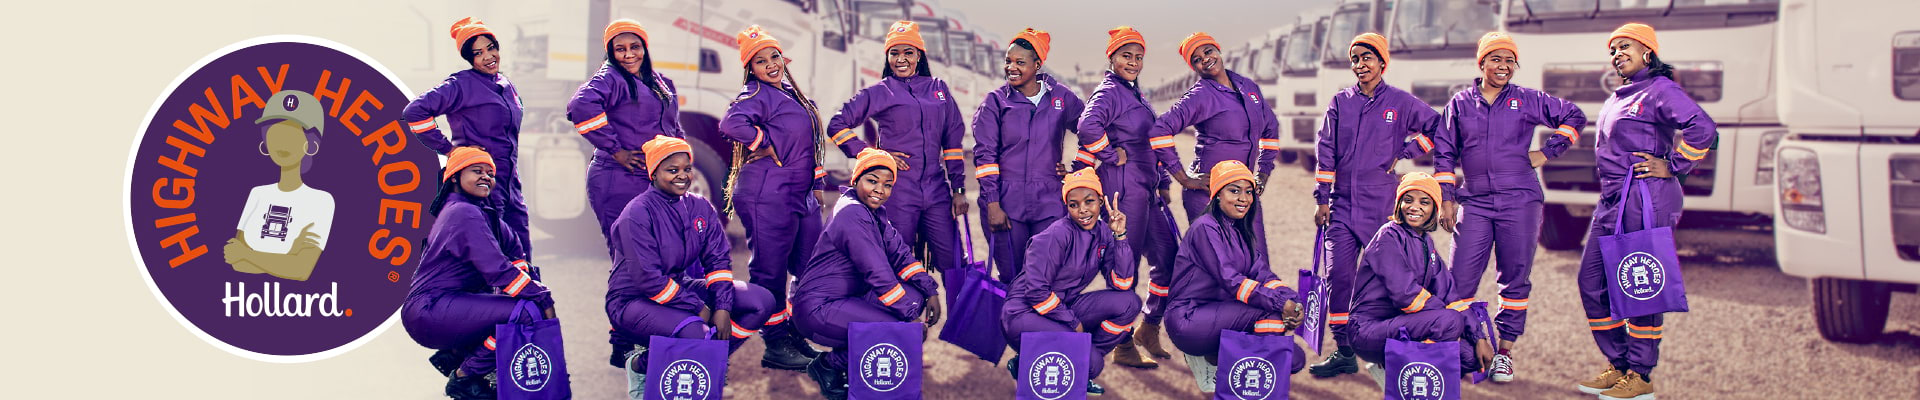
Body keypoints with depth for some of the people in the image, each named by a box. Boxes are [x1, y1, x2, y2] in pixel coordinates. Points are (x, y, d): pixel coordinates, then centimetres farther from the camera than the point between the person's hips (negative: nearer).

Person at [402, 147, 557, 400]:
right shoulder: (465, 214, -15)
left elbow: (512, 249, 12)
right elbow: (498, 270, -21)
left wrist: (538, 291, -3)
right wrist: (542, 298, -15)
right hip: (429, 310, -10)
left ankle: (455, 355, 12)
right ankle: (464, 378, -8)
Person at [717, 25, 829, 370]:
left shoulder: (792, 94, 17)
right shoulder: (756, 95, -10)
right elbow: (731, 123, -30)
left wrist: (817, 183, 19)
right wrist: (767, 146, -17)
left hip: (801, 196, 9)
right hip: (767, 195, -9)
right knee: (770, 271, -2)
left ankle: (796, 338, 22)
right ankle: (776, 346, 4)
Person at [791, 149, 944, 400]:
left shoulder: (875, 212, 9)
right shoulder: (853, 217, -21)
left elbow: (900, 255, 10)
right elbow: (878, 274, -23)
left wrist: (930, 291, -3)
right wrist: (912, 316, -19)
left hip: (847, 298, 10)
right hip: (816, 310, -10)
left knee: (914, 295, -2)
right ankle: (828, 367, -4)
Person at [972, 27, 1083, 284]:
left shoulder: (1062, 97, 6)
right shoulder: (996, 102, 2)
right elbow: (984, 155, -2)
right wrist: (992, 205, -9)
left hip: (1049, 204, 1)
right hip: (1006, 203, -1)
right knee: (1012, 278, 0)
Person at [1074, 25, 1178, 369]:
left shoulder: (1135, 95, 19)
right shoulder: (1109, 92, -11)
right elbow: (1088, 125, -31)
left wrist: (1161, 183, 23)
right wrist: (1113, 155, -18)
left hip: (1146, 190, 10)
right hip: (1124, 188, -10)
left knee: (1169, 257, 11)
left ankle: (1149, 329, 25)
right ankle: (1123, 348, 4)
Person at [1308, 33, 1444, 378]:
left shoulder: (1400, 102, 2)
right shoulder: (1340, 102, 8)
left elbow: (1439, 129, 7)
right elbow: (1325, 151, 7)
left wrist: (1404, 153, 0)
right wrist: (1322, 199, 3)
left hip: (1381, 203, -2)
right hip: (1343, 203, 2)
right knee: (1338, 275, -4)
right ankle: (1344, 352, 3)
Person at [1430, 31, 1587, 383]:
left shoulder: (1528, 100, 7)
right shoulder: (1460, 103, 9)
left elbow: (1574, 116, 16)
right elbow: (1444, 152, 11)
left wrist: (1548, 151, 7)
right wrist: (1446, 198, 4)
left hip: (1520, 201, 0)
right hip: (1474, 203, 0)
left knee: (1515, 278, 3)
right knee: (1460, 280, -6)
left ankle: (1505, 351, 11)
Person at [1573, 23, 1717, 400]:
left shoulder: (1660, 90, -8)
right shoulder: (1618, 98, 19)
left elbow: (1703, 129, -20)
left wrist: (1671, 167, -14)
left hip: (1646, 198, -9)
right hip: (1612, 201, 9)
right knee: (1591, 282, 9)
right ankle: (1618, 365, 20)